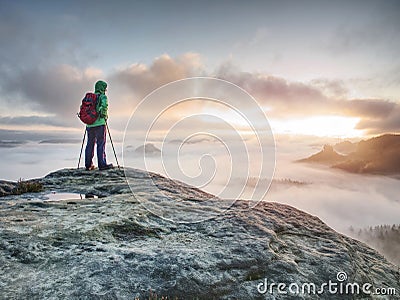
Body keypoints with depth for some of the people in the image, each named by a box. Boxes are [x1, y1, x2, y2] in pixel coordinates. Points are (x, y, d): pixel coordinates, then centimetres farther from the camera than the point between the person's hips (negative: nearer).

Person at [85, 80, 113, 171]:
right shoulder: (103, 96, -2)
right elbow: (104, 107, -17)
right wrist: (105, 116, -2)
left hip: (90, 123, 6)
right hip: (99, 123, -6)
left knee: (90, 144, 10)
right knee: (101, 144, -3)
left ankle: (88, 164, 13)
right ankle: (102, 164, -3)